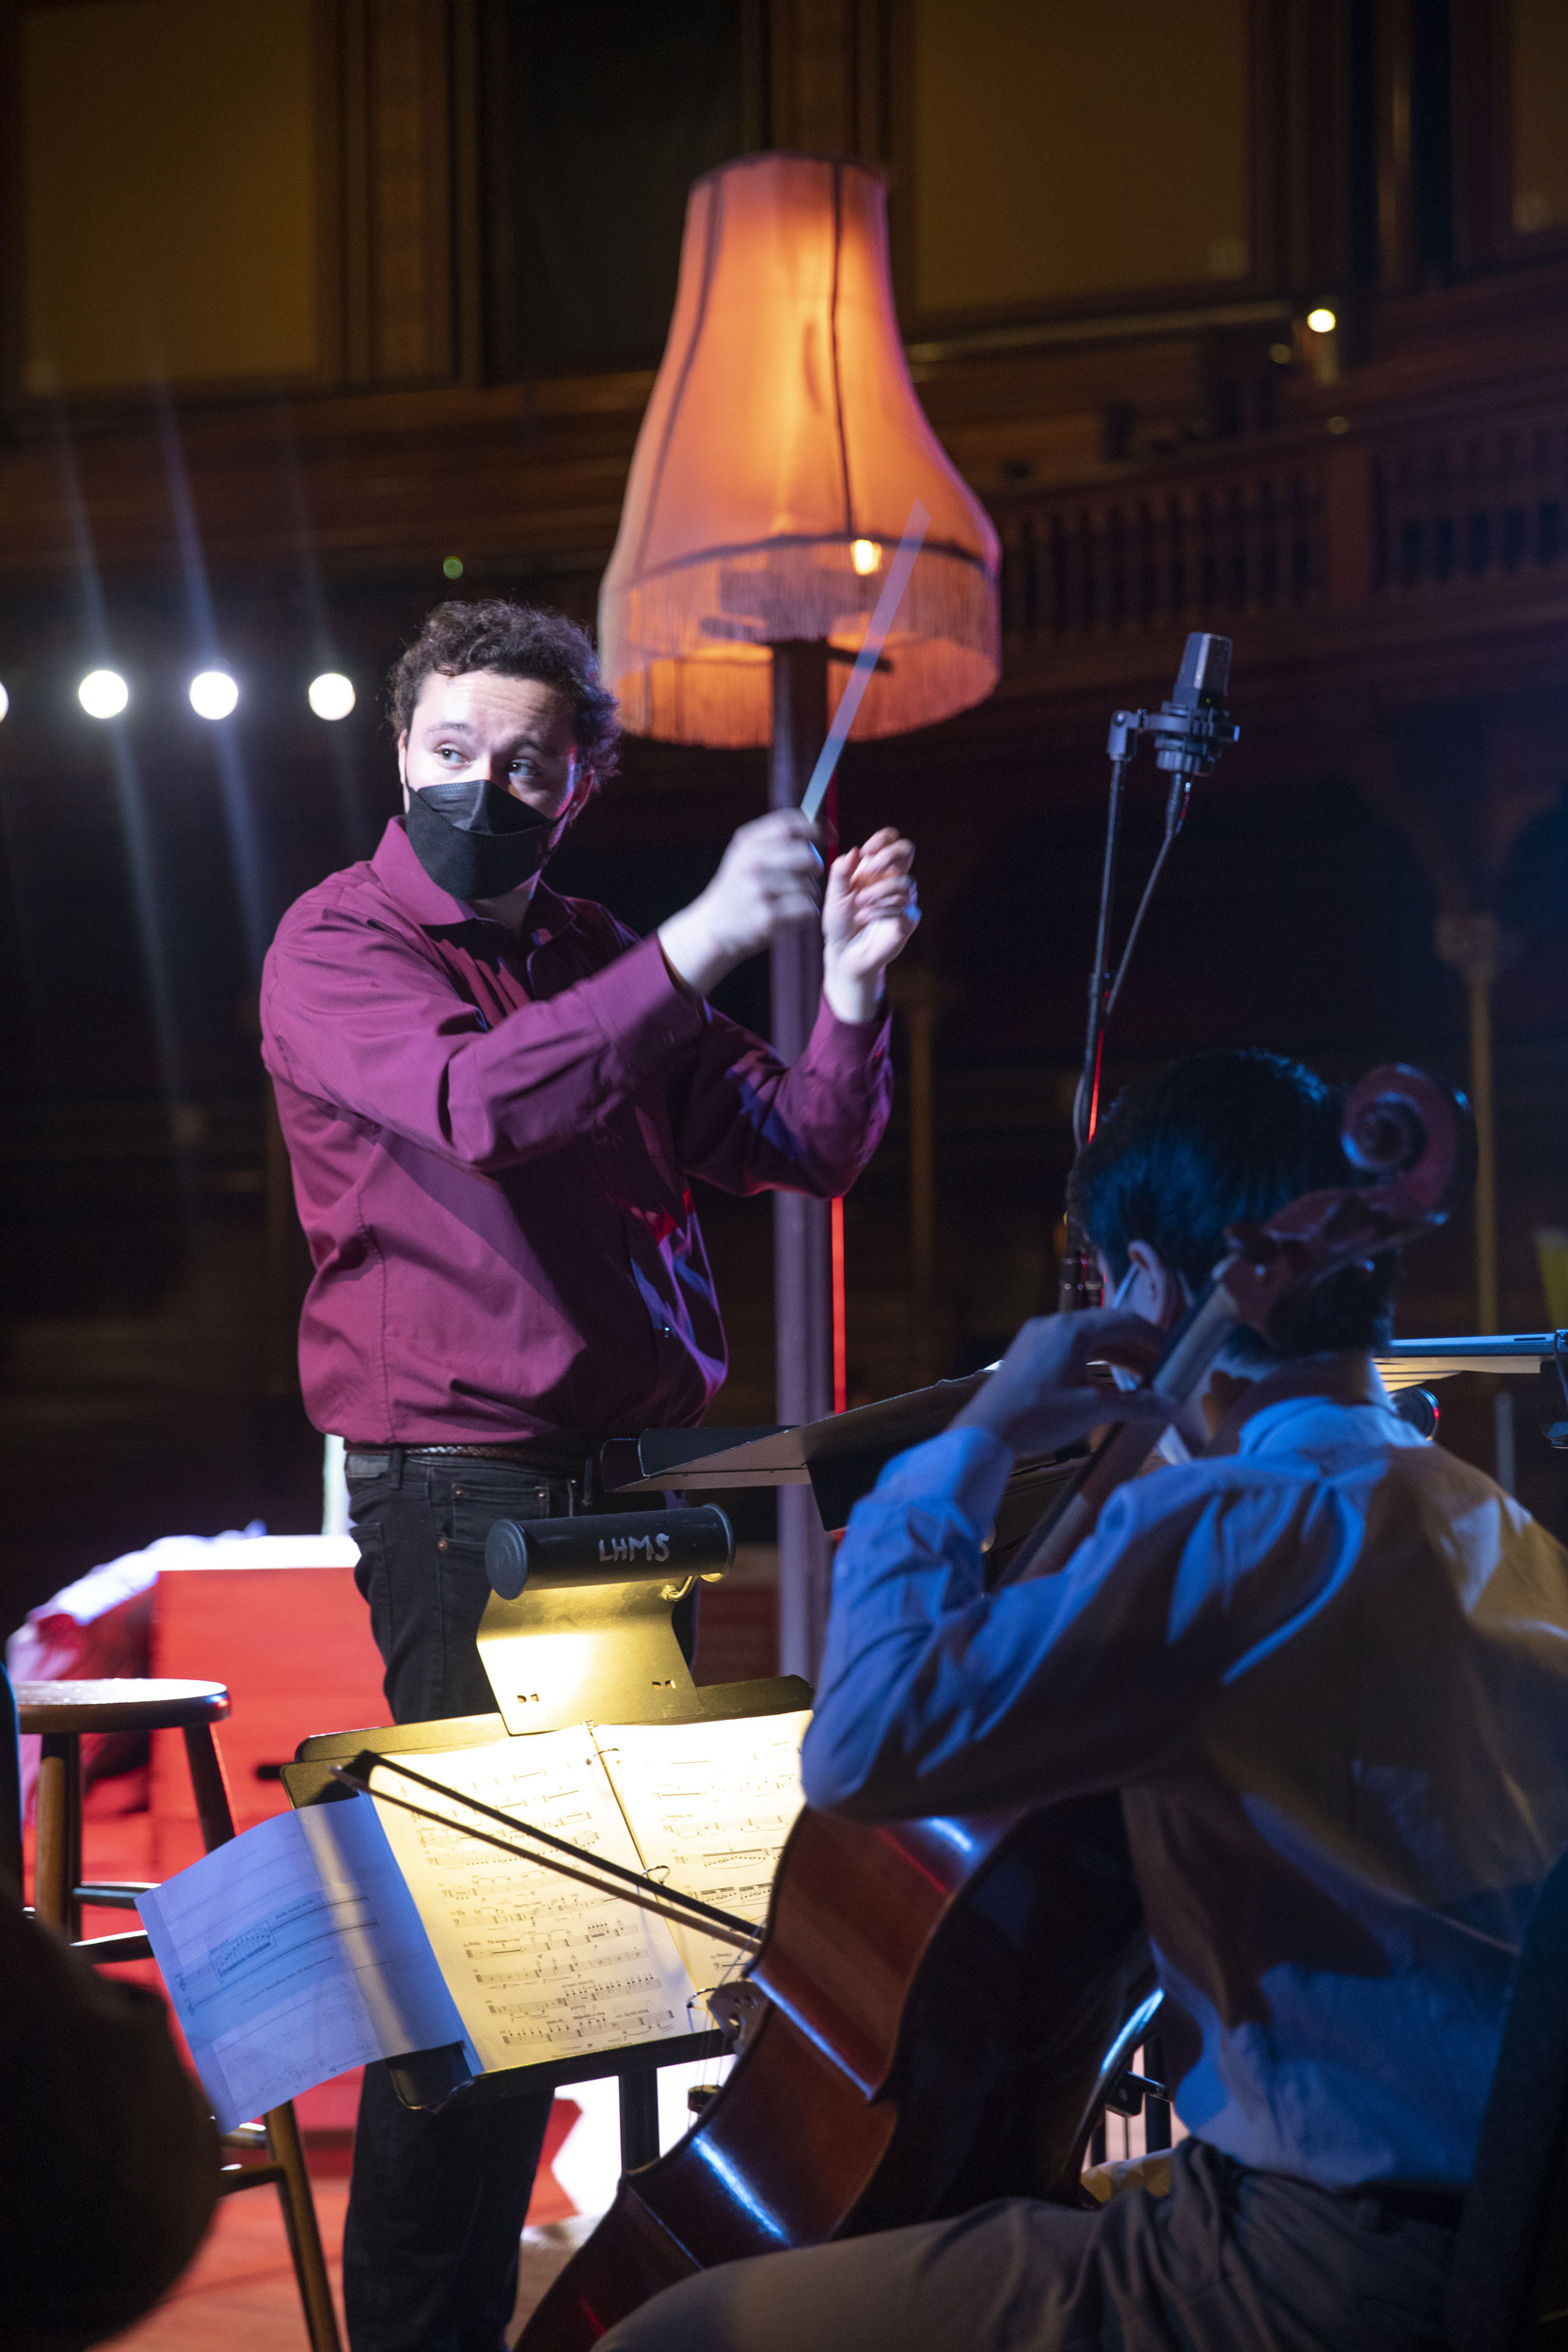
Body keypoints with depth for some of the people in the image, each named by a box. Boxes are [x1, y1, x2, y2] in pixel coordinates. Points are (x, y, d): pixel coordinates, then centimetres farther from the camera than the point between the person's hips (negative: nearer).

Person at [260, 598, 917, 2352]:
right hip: (463, 1493, -6)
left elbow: (800, 1154, 13)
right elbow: (481, 1103, -25)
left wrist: (846, 993, -5)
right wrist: (707, 938, -28)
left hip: (648, 1471, 6)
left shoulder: (598, 960, 16)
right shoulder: (336, 949, -4)